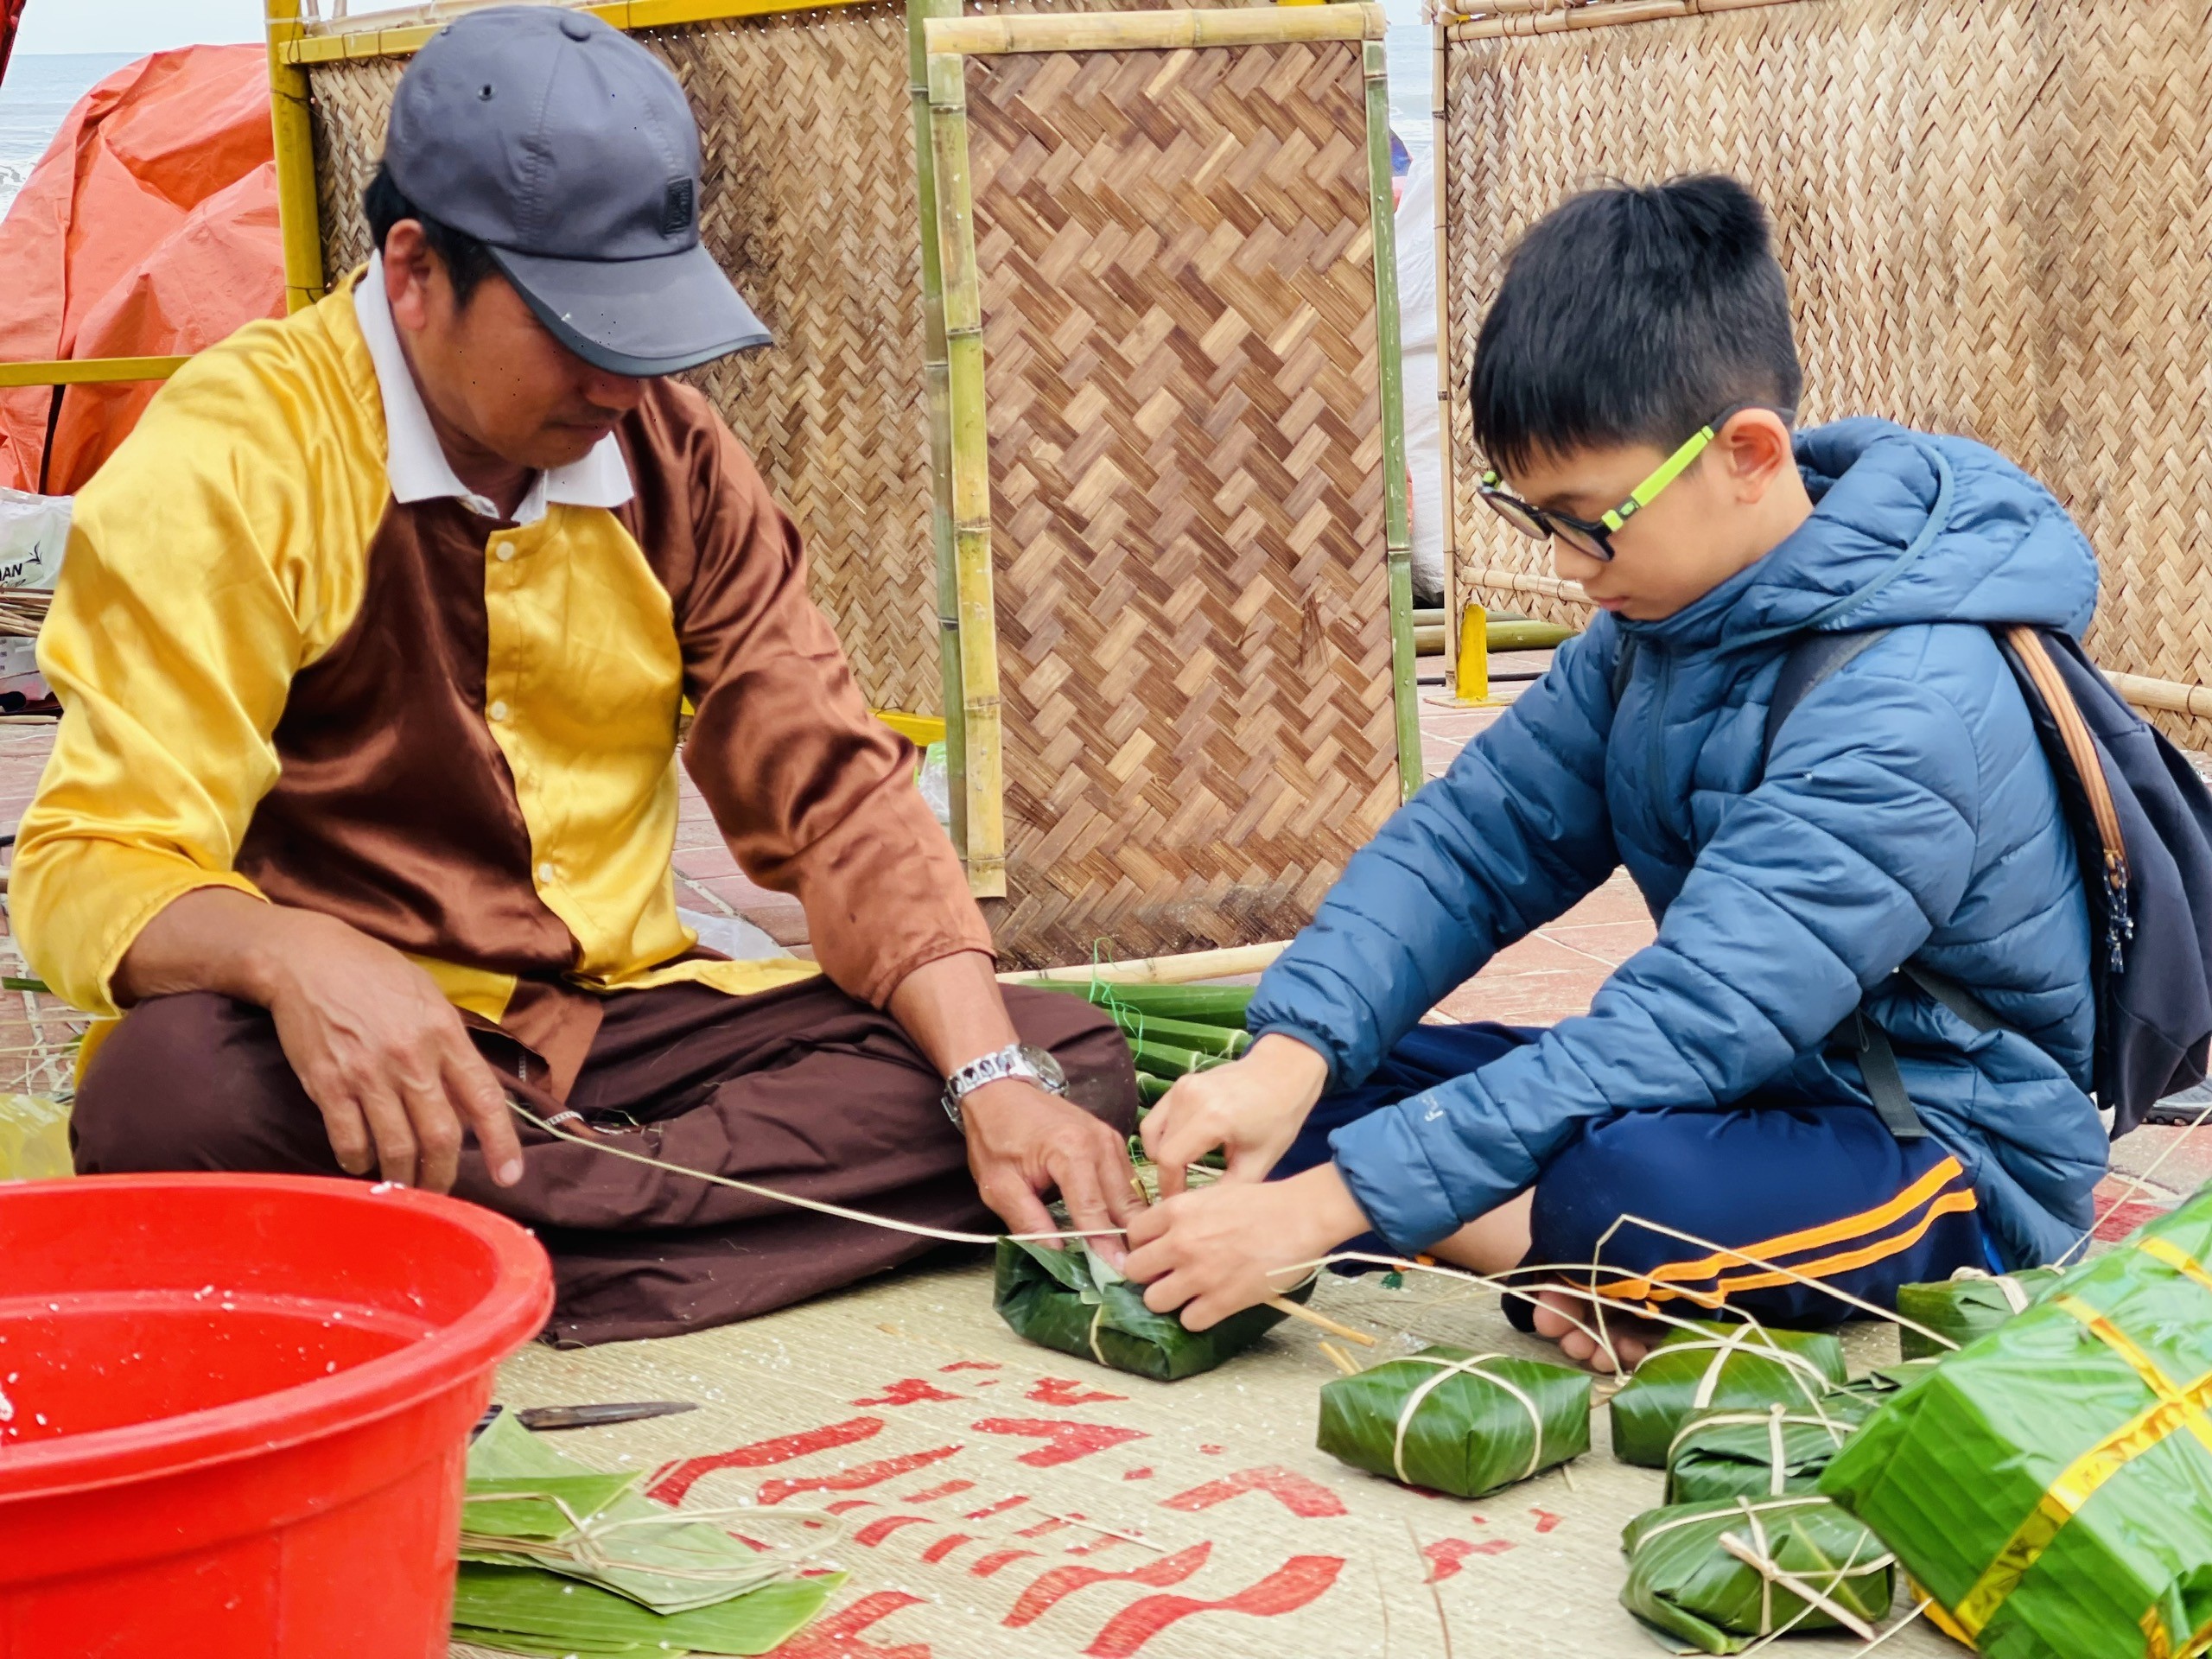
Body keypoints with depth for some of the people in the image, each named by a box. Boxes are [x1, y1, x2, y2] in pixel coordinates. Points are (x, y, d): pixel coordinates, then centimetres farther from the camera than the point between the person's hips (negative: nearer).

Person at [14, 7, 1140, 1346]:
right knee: (175, 1090, -39)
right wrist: (292, 957, -40)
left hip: (621, 1033, 6)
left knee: (1069, 1061, -13)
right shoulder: (232, 461, -11)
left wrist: (994, 1079, -13)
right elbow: (91, 866, -16)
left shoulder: (671, 457, 6)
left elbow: (829, 789, 3)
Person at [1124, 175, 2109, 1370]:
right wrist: (1290, 1055, -20)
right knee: (1343, 1070, -3)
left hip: (1959, 1160, -9)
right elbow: (1475, 835, -1)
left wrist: (1325, 1201, -34)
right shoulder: (1661, 611, 0)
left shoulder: (1905, 709, -28)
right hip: (1761, 1086, 9)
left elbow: (1680, 1032, -32)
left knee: (1628, 1180, -39)